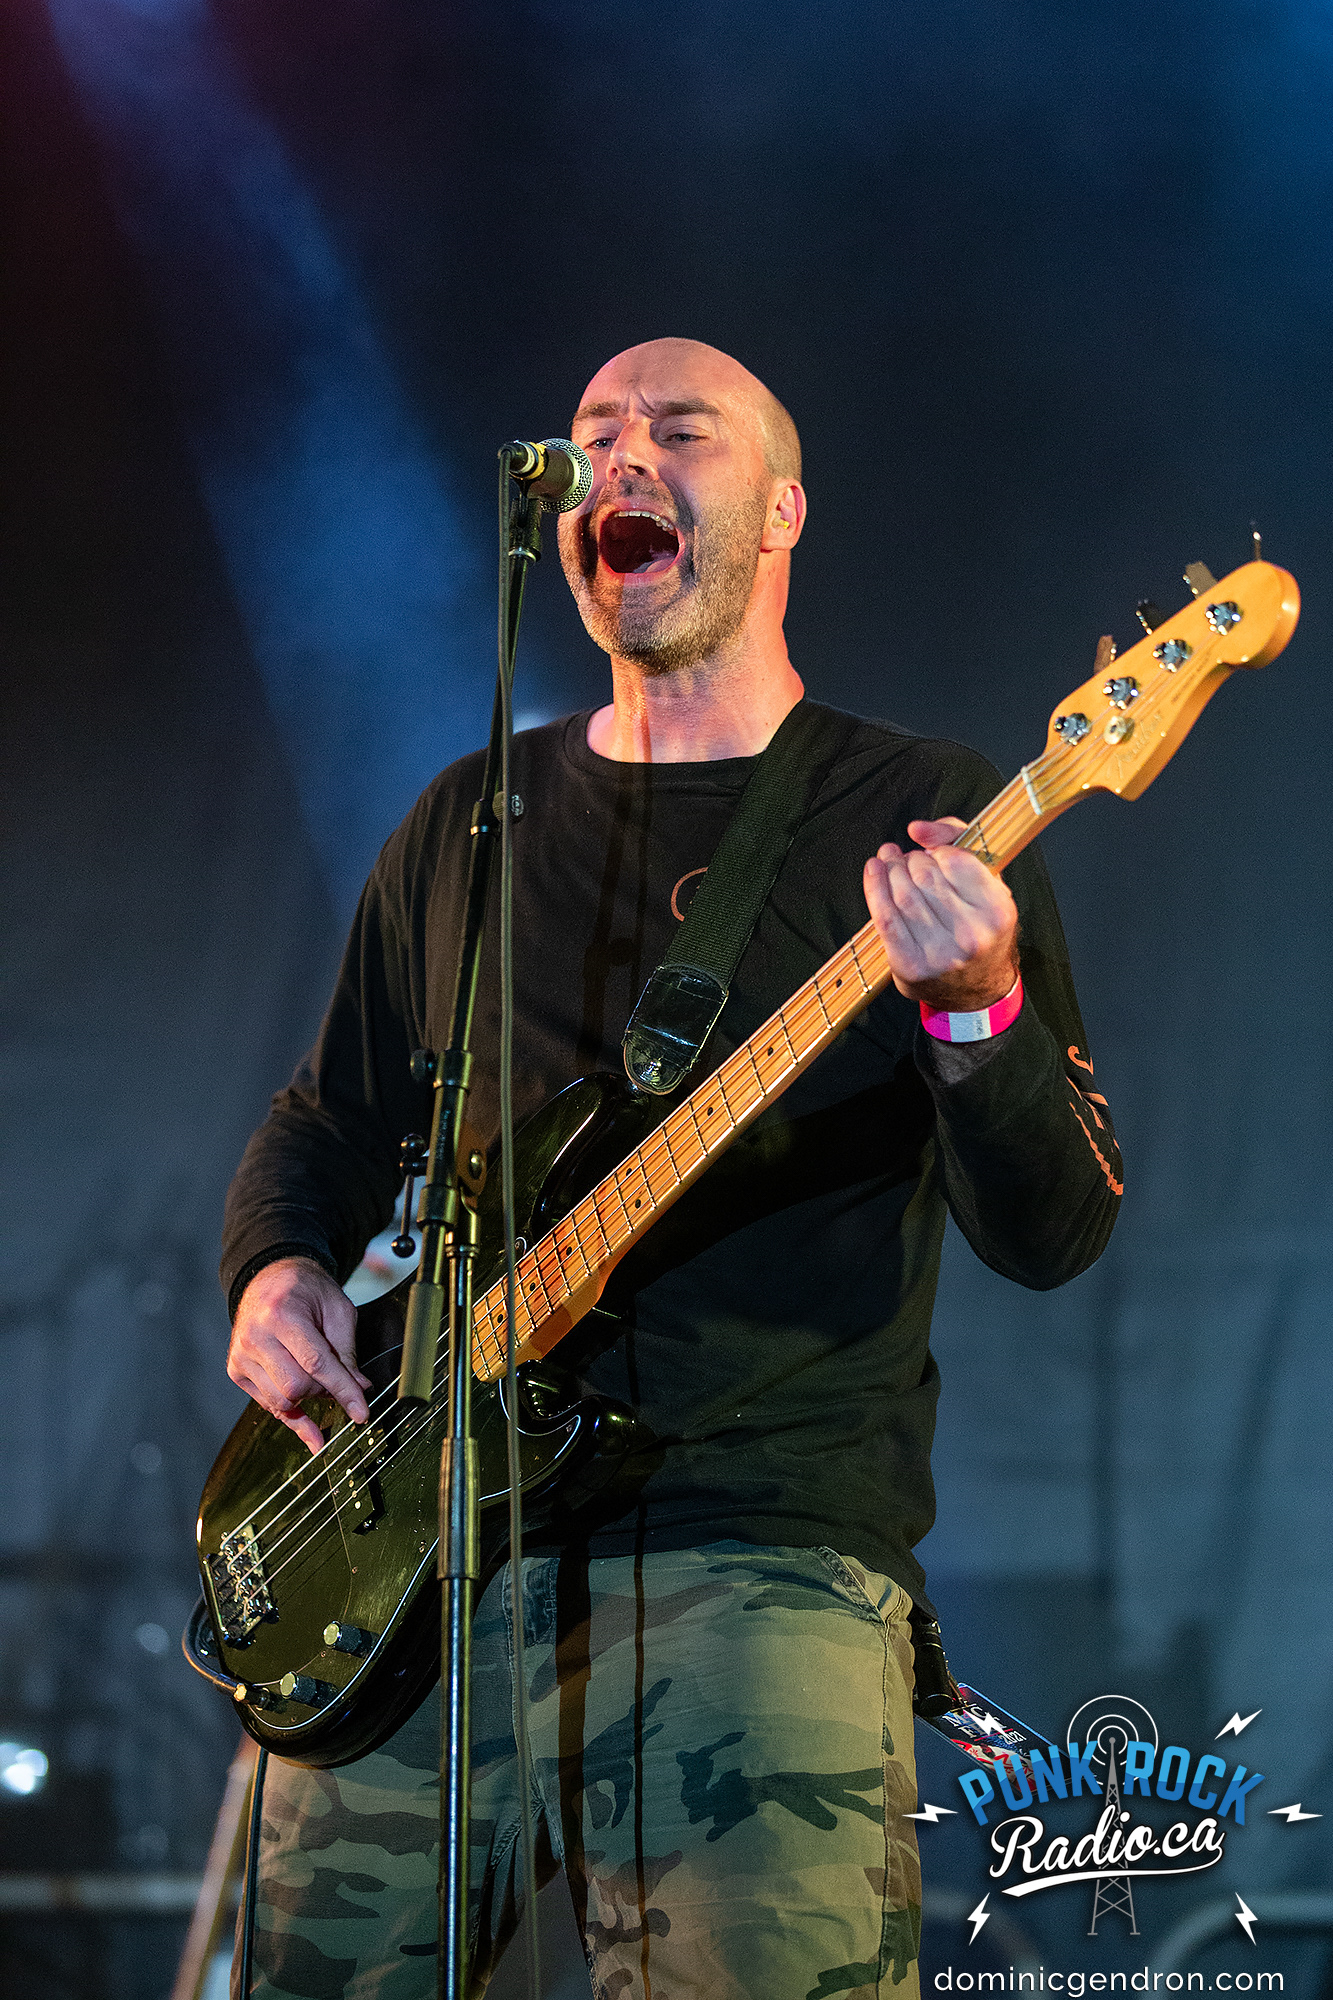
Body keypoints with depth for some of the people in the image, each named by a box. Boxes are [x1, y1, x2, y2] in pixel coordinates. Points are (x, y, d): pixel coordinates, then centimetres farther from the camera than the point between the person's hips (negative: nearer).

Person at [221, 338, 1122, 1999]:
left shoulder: (920, 818, 4)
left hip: (767, 1560, -4)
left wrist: (977, 1010, -23)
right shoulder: (468, 821, 17)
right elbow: (329, 1119, 27)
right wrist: (276, 1273, 5)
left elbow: (1052, 1235, -3)